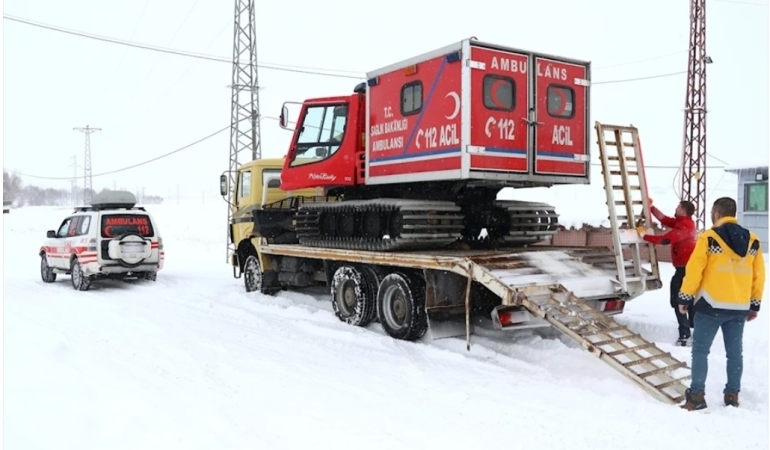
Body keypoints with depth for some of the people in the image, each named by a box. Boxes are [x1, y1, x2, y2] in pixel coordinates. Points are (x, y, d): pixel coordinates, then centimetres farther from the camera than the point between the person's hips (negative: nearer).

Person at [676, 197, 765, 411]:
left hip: (711, 306, -5)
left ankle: (697, 396, 1)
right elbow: (758, 275, 10)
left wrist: (685, 298, -1)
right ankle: (732, 395, 20)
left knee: (700, 350, 2)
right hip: (740, 308, 5)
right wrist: (754, 304, 19)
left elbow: (694, 270, -11)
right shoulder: (752, 241, 6)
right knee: (735, 352, 14)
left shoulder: (708, 238, -10)